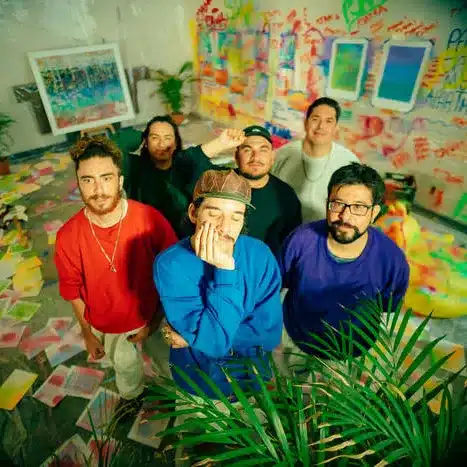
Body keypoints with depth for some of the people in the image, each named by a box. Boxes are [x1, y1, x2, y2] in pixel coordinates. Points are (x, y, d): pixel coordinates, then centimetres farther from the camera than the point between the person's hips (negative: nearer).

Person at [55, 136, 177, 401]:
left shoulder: (152, 220, -29)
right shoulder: (68, 237, -22)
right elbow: (73, 290, -6)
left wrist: (155, 322, -11)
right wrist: (88, 334, 4)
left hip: (148, 317, -1)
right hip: (104, 326, 2)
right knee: (124, 363, 31)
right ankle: (132, 397, 67)